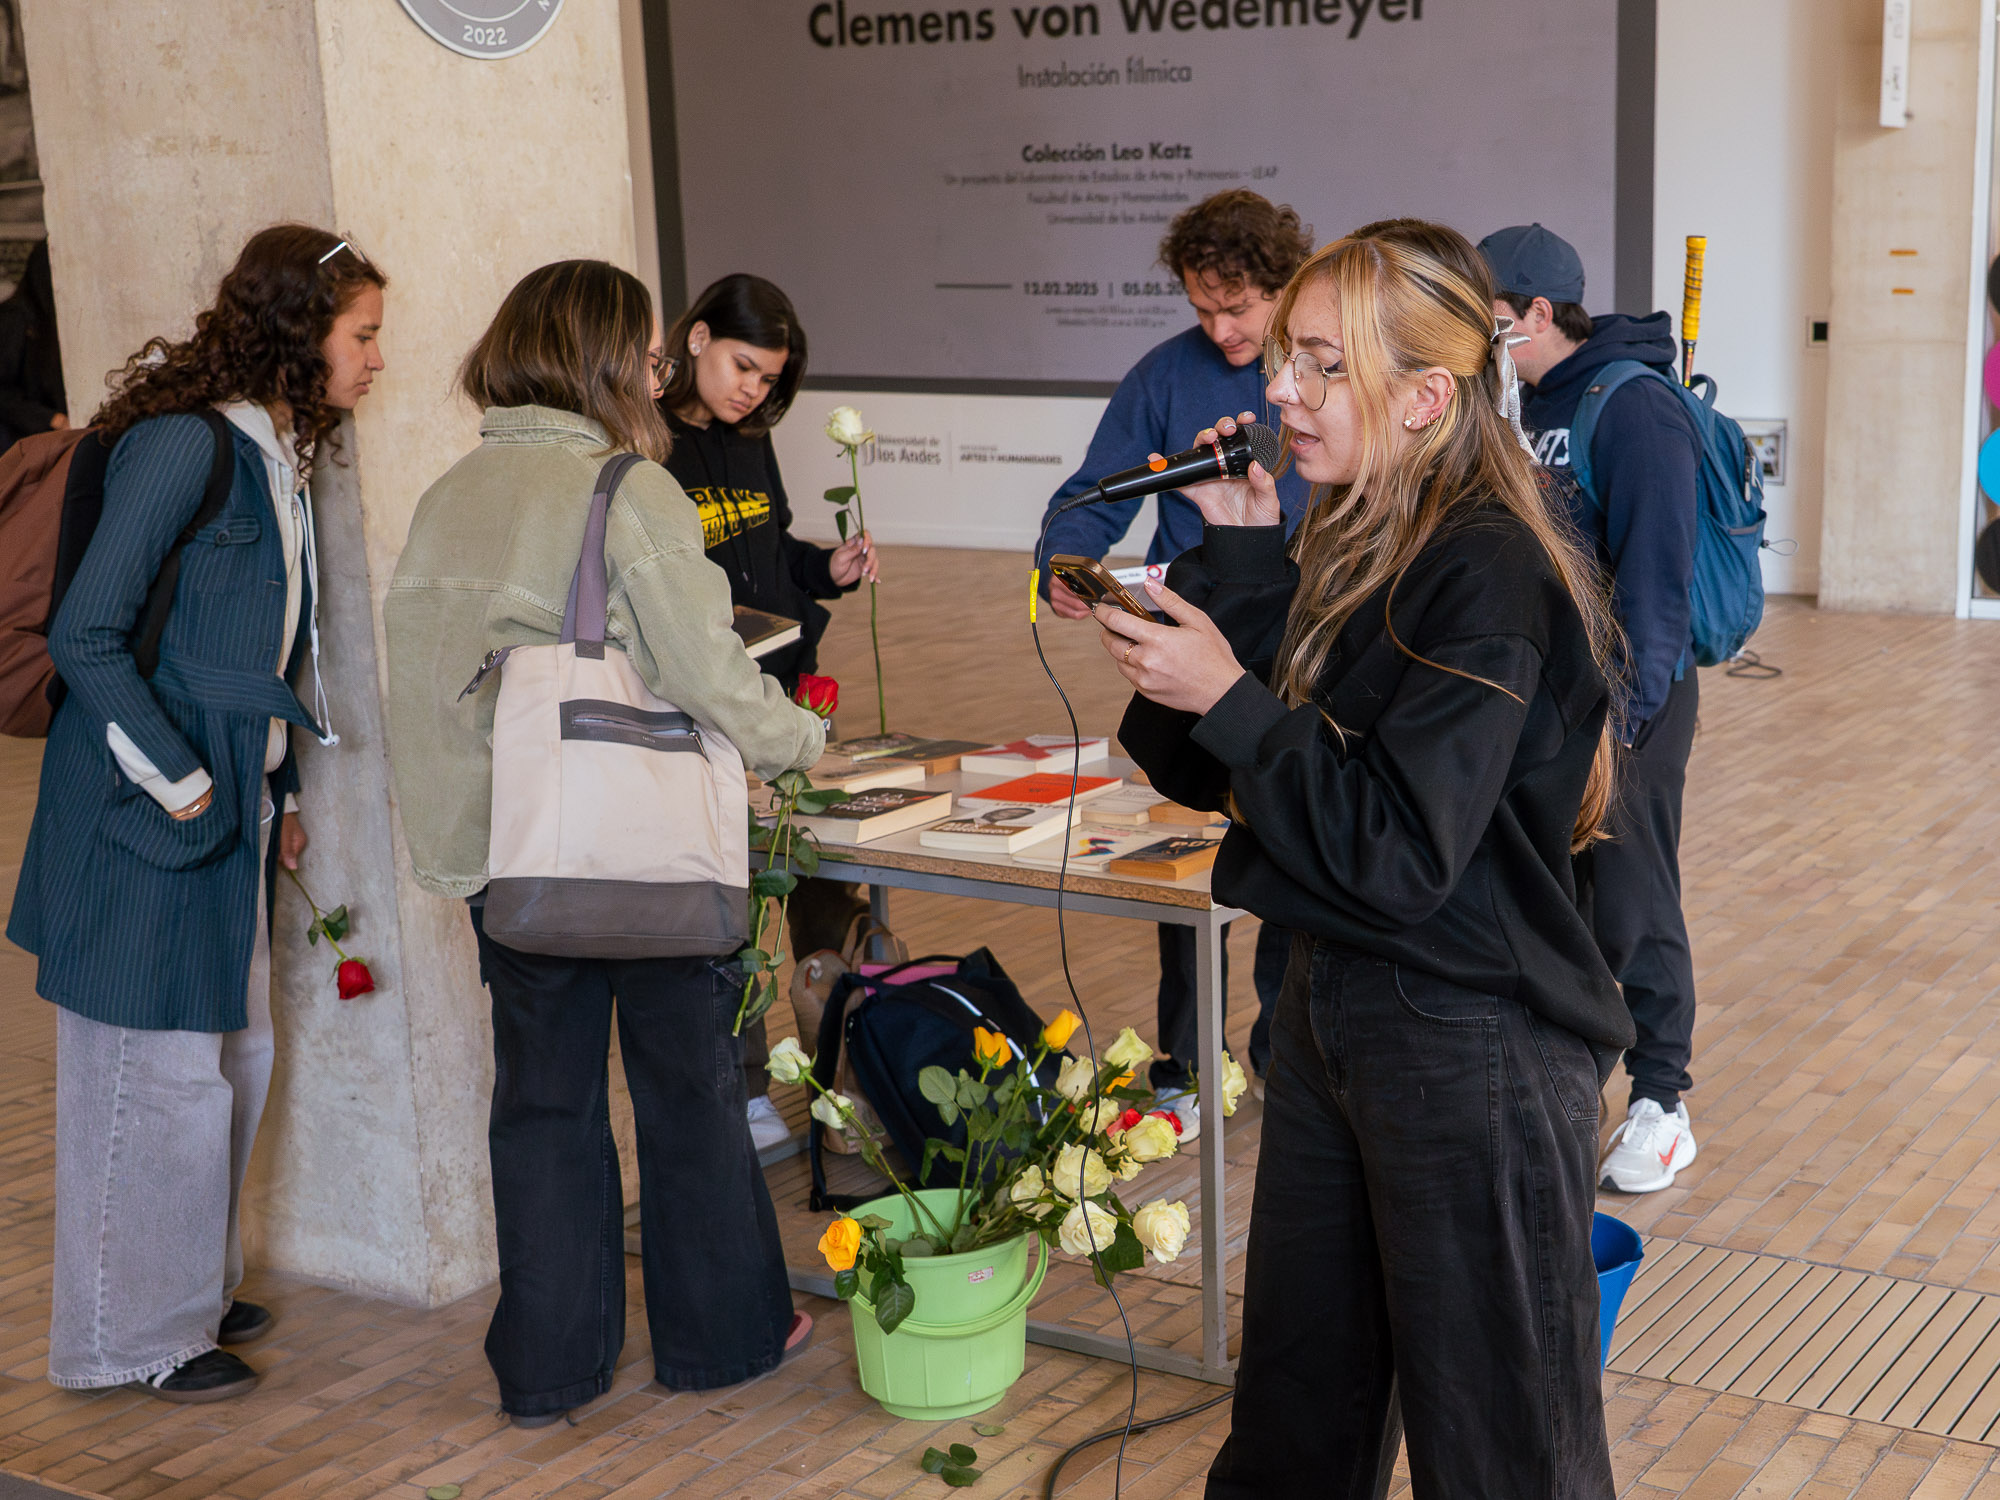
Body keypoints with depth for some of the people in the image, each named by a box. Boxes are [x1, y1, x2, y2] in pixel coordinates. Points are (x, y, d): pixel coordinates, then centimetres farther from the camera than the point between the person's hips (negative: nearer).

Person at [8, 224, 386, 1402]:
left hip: (228, 808, 9)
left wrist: (278, 795, 16)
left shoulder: (279, 456, 12)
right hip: (146, 817, -9)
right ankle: (134, 1336, 14)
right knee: (157, 1068, 0)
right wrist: (178, 784, -15)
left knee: (236, 1053, 16)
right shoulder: (183, 445, -17)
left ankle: (190, 1290, 33)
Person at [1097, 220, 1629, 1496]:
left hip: (1474, 1052, -8)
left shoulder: (1488, 579, -21)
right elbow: (1207, 772, 4)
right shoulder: (1347, 550, 5)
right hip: (1333, 1009, 8)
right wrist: (1236, 562, -5)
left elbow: (1398, 857, -25)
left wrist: (1229, 700, -22)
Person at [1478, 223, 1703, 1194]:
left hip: (1627, 703, -8)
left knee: (1630, 906, 0)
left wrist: (1622, 711, -22)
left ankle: (1661, 1102, 13)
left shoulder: (1634, 411, -17)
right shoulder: (1532, 407, 9)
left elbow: (1653, 576, -21)